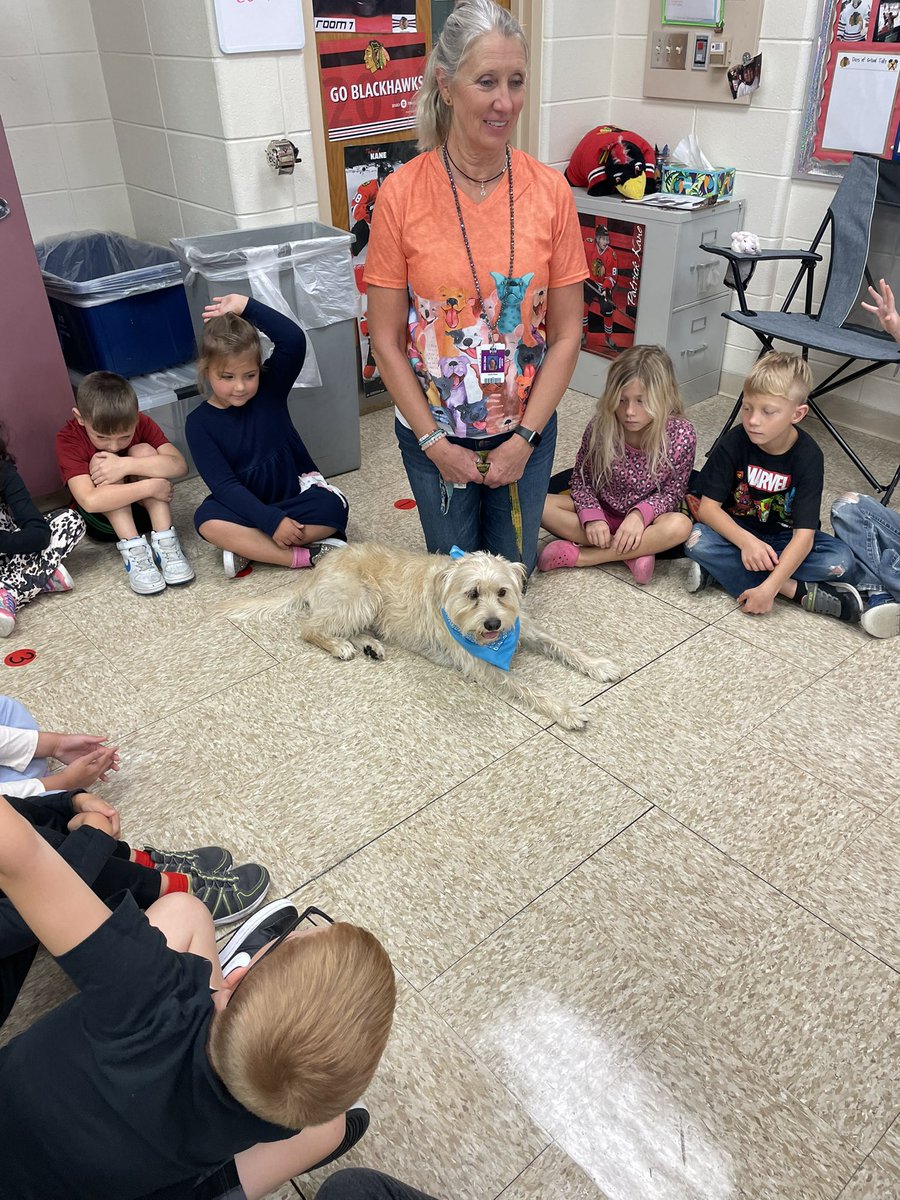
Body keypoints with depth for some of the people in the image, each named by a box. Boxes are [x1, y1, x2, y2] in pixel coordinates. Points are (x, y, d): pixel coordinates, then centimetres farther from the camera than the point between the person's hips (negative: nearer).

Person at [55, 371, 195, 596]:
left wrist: (126, 465, -39)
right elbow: (90, 501, -37)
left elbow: (180, 465, -29)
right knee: (100, 463, -29)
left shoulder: (141, 423, -16)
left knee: (143, 451, -25)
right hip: (101, 516, -2)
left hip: (143, 507, 2)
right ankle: (133, 550, -34)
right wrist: (151, 487, -37)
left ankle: (165, 542, -31)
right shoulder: (68, 439, -24)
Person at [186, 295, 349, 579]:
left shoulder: (270, 389, -4)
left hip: (297, 494, 1)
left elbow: (294, 340, -22)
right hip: (246, 508, 0)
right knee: (207, 520, -32)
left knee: (332, 507, -30)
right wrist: (273, 521, -28)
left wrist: (246, 306, -18)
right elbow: (224, 485, -16)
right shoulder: (200, 422, -8)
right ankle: (307, 555, -31)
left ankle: (249, 548, -21)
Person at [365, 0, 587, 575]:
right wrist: (435, 444, -10)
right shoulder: (402, 193, -12)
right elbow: (387, 340, -9)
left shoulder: (550, 191, -7)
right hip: (434, 435, -1)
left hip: (526, 430, 2)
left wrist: (525, 437, -9)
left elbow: (566, 333, -4)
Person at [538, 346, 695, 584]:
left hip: (643, 519, -1)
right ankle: (631, 553, -23)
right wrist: (592, 516, -21)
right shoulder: (601, 425, -15)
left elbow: (672, 492, -9)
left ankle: (578, 555, -27)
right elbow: (581, 477, -4)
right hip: (600, 510, 2)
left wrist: (640, 513, -28)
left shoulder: (681, 436, -18)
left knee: (680, 525, -35)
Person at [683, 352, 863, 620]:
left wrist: (769, 587, -39)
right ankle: (797, 591, -27)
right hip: (737, 530, 0)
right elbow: (708, 507, -18)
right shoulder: (734, 442, -17)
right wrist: (746, 541, -36)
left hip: (783, 537, 0)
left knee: (841, 561, -26)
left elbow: (804, 534, -26)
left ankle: (722, 568, -25)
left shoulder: (808, 457, -20)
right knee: (697, 540, -32)